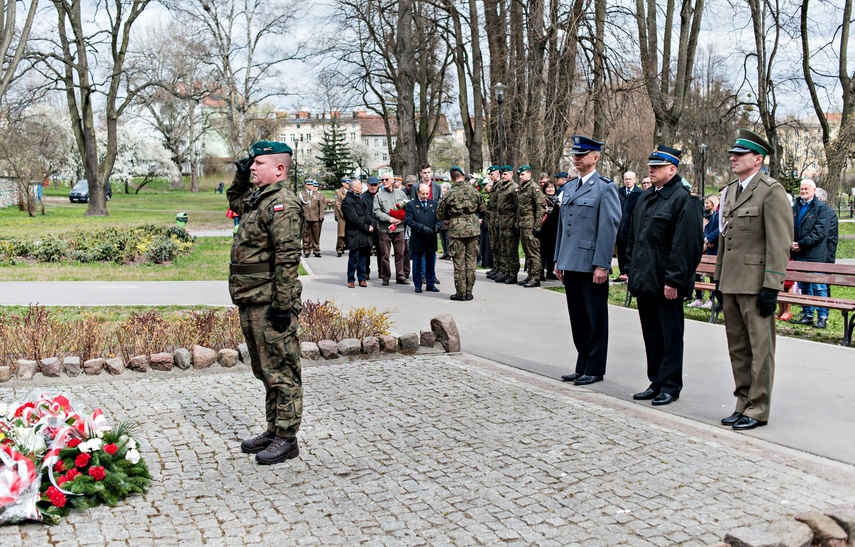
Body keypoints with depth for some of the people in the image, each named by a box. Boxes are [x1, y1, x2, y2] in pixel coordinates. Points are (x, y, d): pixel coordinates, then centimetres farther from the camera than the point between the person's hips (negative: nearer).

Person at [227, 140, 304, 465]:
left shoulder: (282, 204, -15)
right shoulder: (257, 199, 15)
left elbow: (287, 258, -22)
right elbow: (234, 200, 40)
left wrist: (283, 304, -24)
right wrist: (241, 175, 22)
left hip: (270, 304, -10)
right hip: (251, 304, 10)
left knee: (280, 372, -2)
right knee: (265, 371, 17)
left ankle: (286, 439, 7)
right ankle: (273, 431, 28)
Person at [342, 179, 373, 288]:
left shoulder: (361, 198, 16)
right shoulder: (347, 201, -11)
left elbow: (367, 214, 15)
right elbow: (354, 219, -16)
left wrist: (371, 225, -2)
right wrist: (366, 228, -13)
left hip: (364, 234, 8)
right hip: (354, 235, -7)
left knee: (363, 258, 10)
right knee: (354, 258, -2)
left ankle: (362, 279, 16)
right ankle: (351, 280, 8)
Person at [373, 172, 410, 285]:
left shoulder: (401, 193, 10)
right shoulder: (379, 195, 5)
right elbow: (376, 212, -3)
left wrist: (401, 219, -8)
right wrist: (389, 218, -13)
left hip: (399, 228, 2)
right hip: (385, 229, -2)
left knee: (400, 253, 5)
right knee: (385, 254, 0)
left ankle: (400, 277, 13)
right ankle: (385, 277, 9)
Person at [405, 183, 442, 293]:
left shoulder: (434, 204, 11)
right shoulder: (411, 205, 0)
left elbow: (439, 219, 9)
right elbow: (410, 221, -9)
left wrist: (437, 226, -13)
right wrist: (422, 228, -20)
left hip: (431, 239, 3)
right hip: (417, 240, -3)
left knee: (431, 263, 8)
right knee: (417, 264, 6)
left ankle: (431, 284, 18)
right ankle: (418, 285, 14)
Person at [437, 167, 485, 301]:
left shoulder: (450, 194, -7)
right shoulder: (473, 190, 1)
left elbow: (440, 214, 0)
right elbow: (481, 208, 15)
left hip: (457, 229, -3)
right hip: (473, 227, 3)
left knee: (459, 261, 2)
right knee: (471, 260, 8)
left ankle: (460, 292, 4)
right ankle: (469, 292, 12)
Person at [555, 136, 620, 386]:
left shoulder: (605, 188, -7)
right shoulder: (569, 187, 15)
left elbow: (609, 228, -13)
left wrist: (602, 265, -17)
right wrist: (558, 259, 15)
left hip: (592, 265, -7)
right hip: (570, 264, 7)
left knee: (596, 319, 4)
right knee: (578, 319, 13)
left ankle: (595, 369, 12)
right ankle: (582, 366, 23)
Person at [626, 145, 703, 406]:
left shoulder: (683, 199, -12)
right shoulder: (646, 198, 15)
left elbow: (684, 244, -18)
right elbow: (633, 236, 20)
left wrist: (673, 280, -20)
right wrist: (630, 269, 15)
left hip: (666, 282, -8)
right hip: (644, 279, 8)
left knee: (670, 334, 2)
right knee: (651, 333, 13)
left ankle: (671, 385, 11)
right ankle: (656, 382, 23)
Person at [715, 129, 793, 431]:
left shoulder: (771, 191, -9)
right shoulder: (730, 191, 16)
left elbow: (780, 243, -14)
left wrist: (771, 286, -18)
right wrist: (719, 280, 18)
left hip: (755, 284, -8)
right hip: (731, 282, 8)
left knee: (760, 346, -1)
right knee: (738, 347, 13)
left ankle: (758, 409, 7)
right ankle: (744, 404, 24)